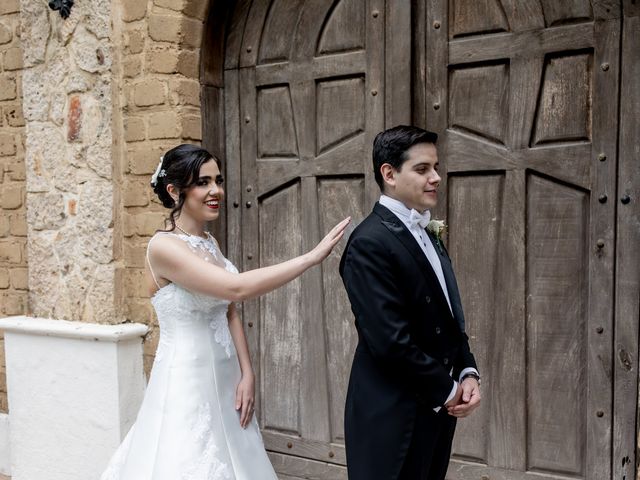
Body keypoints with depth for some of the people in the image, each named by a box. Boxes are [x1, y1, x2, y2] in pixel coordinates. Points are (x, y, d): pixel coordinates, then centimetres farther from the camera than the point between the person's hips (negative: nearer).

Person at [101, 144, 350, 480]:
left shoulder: (210, 243, 8)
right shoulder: (164, 246, -18)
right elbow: (237, 289, -28)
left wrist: (247, 374, 1)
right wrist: (312, 256, -25)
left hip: (224, 379, 8)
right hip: (187, 382, -7)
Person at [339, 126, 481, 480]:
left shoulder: (429, 237, 11)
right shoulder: (371, 243, -19)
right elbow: (390, 341, -23)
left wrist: (467, 373, -1)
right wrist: (447, 389, -12)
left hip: (437, 408, 8)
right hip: (393, 416, -8)